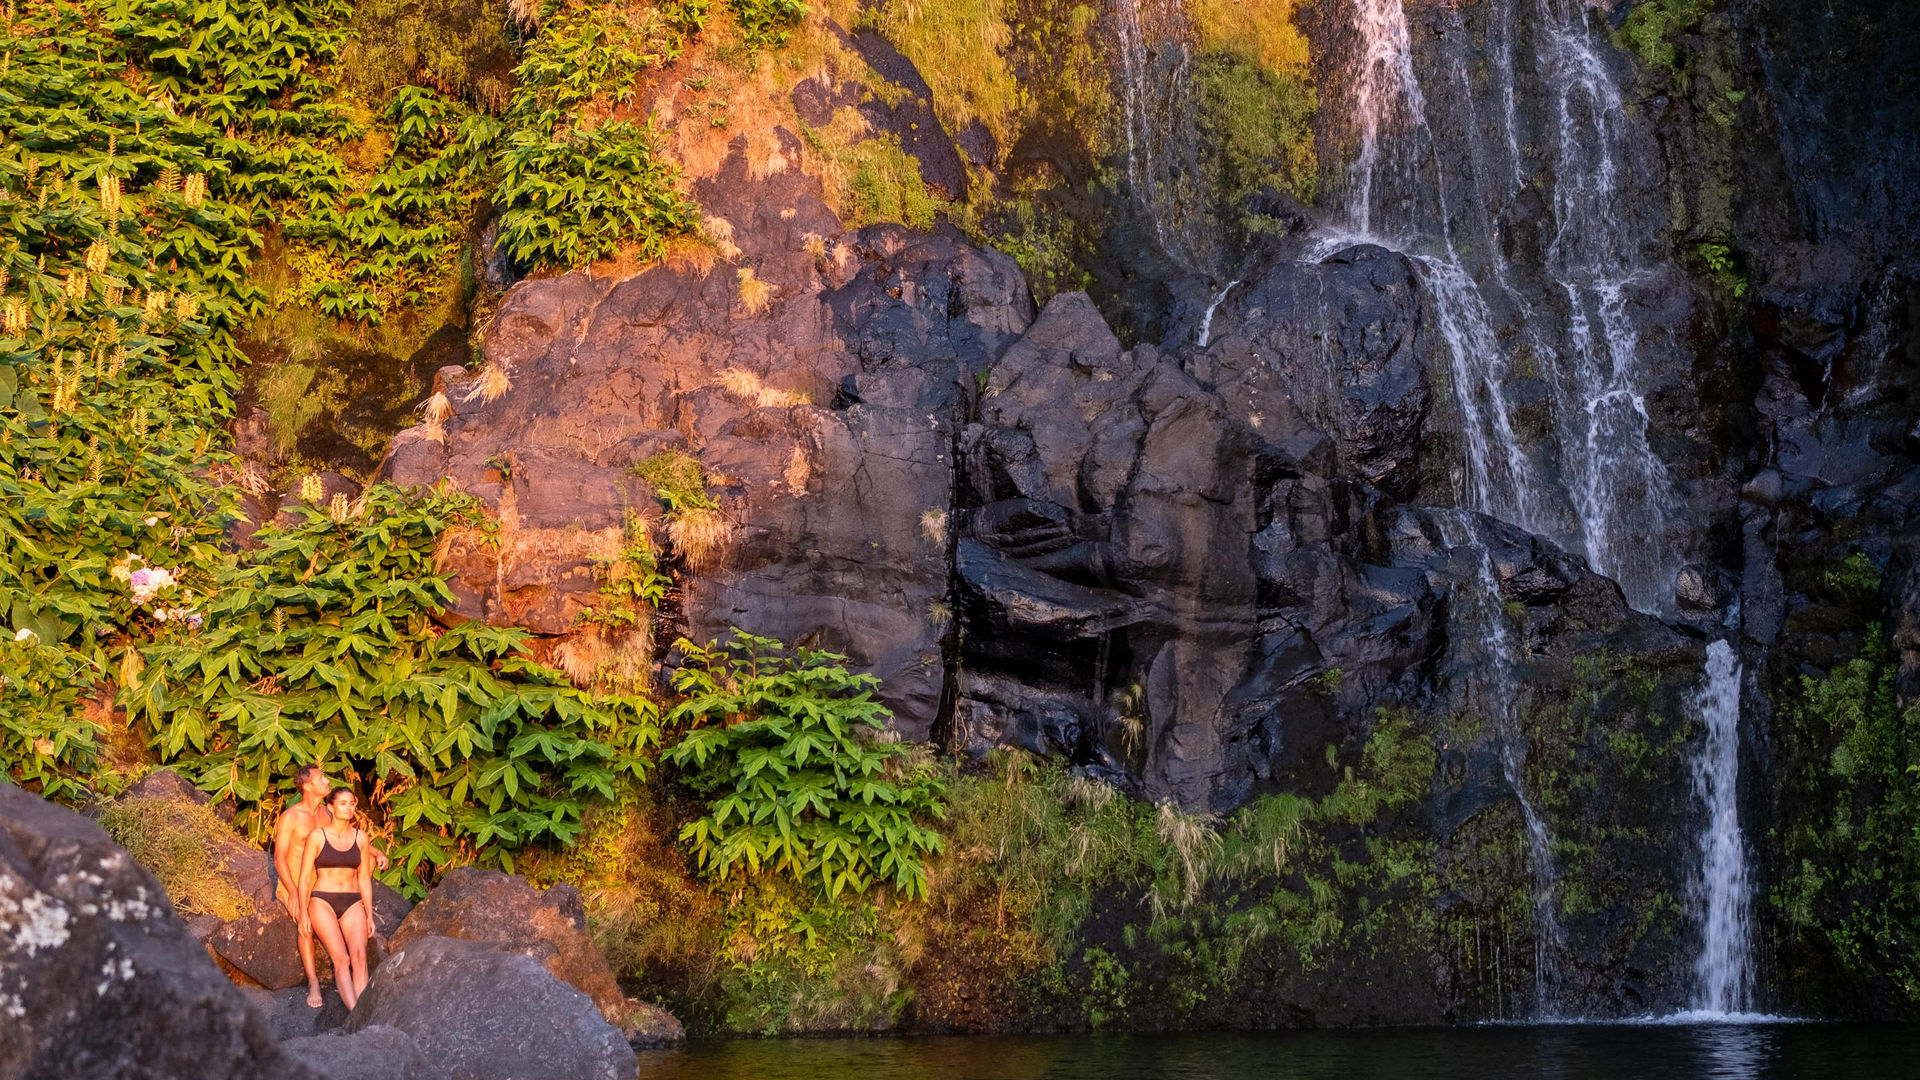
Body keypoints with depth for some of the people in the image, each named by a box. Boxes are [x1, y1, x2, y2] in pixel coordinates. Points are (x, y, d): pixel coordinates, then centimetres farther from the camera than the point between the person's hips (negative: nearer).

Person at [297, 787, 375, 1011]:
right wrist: (303, 914, -5)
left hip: (353, 904, 3)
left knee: (359, 956, -20)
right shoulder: (316, 836, -1)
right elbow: (304, 877, 1)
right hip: (322, 902, -3)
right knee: (341, 959, -20)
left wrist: (369, 915, 10)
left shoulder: (360, 837, 8)